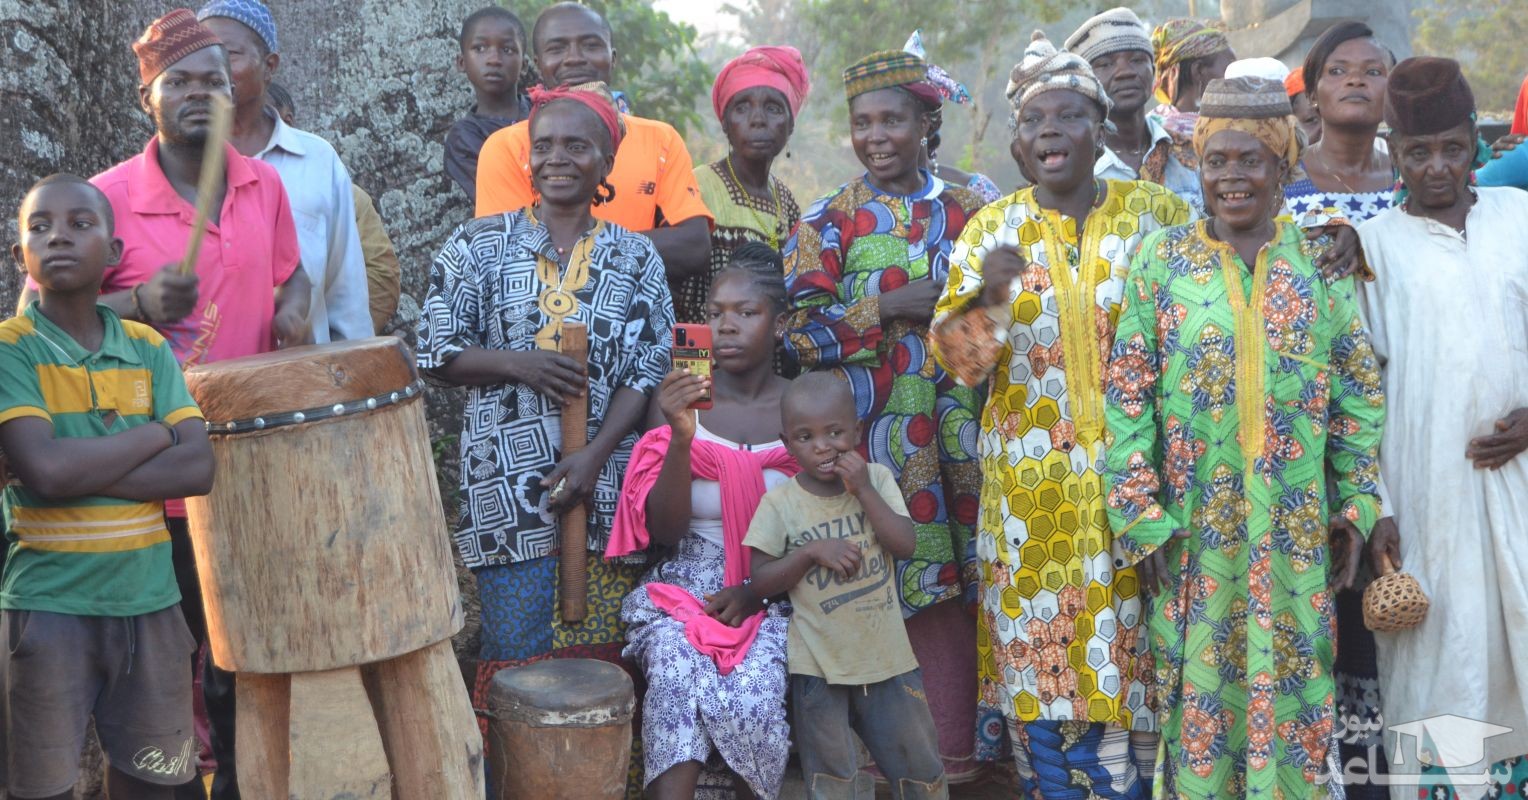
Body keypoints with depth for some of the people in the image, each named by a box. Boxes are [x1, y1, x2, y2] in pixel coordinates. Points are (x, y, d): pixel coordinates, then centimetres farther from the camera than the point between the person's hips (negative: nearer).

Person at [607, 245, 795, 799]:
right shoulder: (676, 401, 2)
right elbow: (665, 531, -5)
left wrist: (759, 589, -13)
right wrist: (681, 437, -20)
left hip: (773, 597, 0)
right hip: (684, 589, 0)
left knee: (752, 698, -30)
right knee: (677, 679, -34)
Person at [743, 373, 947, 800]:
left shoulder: (877, 479, -2)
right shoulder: (780, 504, -8)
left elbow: (905, 545, -11)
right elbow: (760, 583, -8)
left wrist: (863, 490, -17)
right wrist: (812, 551, -21)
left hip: (887, 656, 2)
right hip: (819, 665, -2)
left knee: (918, 764, 13)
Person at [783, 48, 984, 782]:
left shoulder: (966, 213, 10)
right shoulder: (827, 223, 1)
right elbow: (799, 333, -8)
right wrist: (892, 308, -13)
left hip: (960, 436, 3)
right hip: (872, 438, -2)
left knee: (956, 591, 3)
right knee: (893, 594, -1)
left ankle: (955, 749, 14)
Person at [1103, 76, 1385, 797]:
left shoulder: (1320, 259, 3)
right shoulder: (1162, 258, -1)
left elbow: (1359, 394, 6)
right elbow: (1128, 396, -4)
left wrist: (1356, 507, 1)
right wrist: (1140, 517, -9)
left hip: (1295, 531, 1)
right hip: (1194, 528, -1)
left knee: (1289, 685, 8)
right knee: (1198, 690, 6)